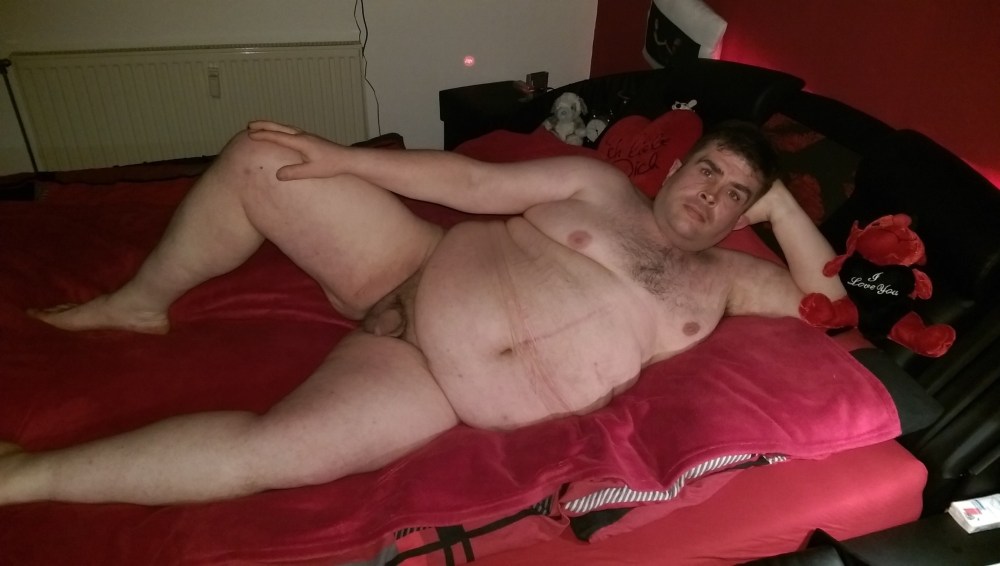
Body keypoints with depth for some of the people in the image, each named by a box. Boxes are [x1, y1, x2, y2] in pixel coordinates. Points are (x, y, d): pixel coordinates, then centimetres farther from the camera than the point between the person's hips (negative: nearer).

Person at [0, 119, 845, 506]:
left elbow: (827, 299, 11)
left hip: (439, 394, -2)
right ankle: (144, 300, 19)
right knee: (258, 158, -5)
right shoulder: (601, 186, 7)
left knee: (271, 451, -26)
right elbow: (476, 184, 2)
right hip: (416, 276, 2)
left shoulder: (722, 279, 11)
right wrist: (343, 158, -3)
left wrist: (780, 204, 1)